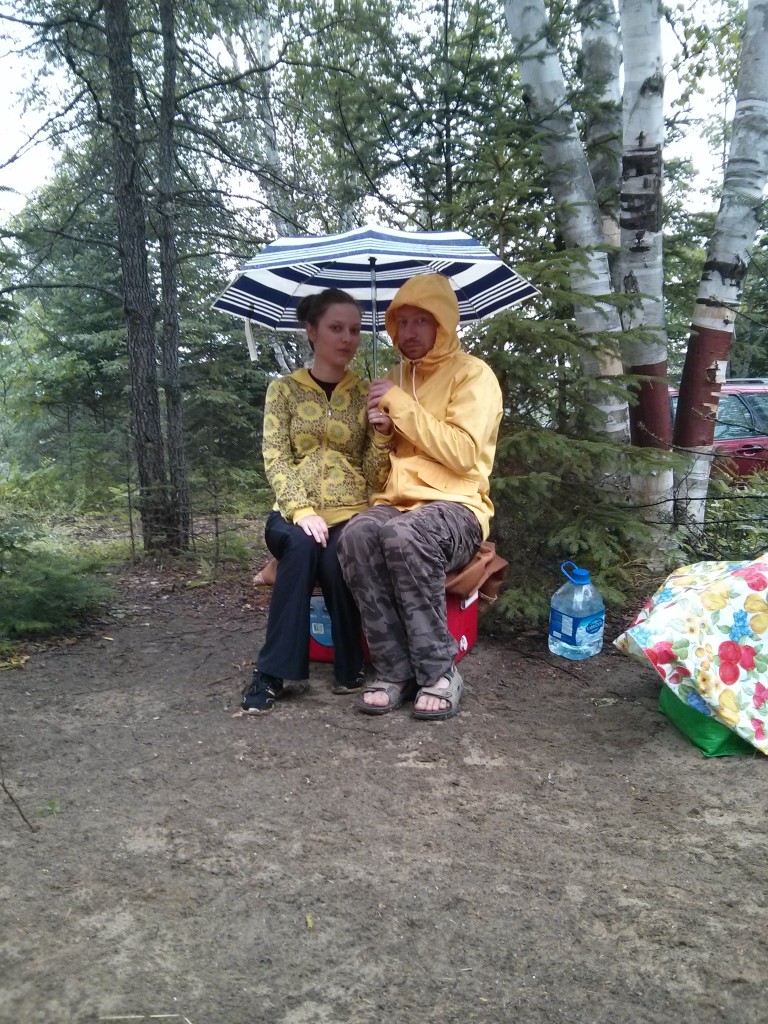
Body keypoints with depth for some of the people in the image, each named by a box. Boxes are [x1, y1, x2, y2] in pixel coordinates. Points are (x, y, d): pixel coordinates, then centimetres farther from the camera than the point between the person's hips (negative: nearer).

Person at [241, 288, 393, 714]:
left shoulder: (366, 394, 10)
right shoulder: (284, 389, 7)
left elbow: (375, 476, 6)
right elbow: (275, 461, -3)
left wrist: (382, 435, -14)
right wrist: (301, 510, -19)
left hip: (349, 512, 1)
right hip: (294, 511, 0)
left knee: (334, 557, -33)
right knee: (302, 546, -35)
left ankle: (350, 668, -11)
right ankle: (271, 673, -25)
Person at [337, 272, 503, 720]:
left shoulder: (473, 374, 1)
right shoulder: (394, 380, 21)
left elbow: (464, 453, -14)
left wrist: (401, 407, -10)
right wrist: (379, 429, 4)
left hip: (456, 506, -5)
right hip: (395, 503, 5)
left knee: (405, 534, -38)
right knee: (358, 534, -31)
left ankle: (439, 673, -23)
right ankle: (396, 670, -21)